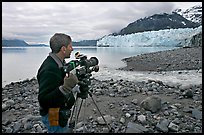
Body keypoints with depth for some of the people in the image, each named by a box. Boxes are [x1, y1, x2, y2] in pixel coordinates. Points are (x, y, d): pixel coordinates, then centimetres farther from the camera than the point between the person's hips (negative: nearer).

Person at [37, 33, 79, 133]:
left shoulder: (59, 63, 2)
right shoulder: (49, 70, -28)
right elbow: (43, 100, -31)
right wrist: (65, 88, -41)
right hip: (54, 117, -9)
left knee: (67, 130, 22)